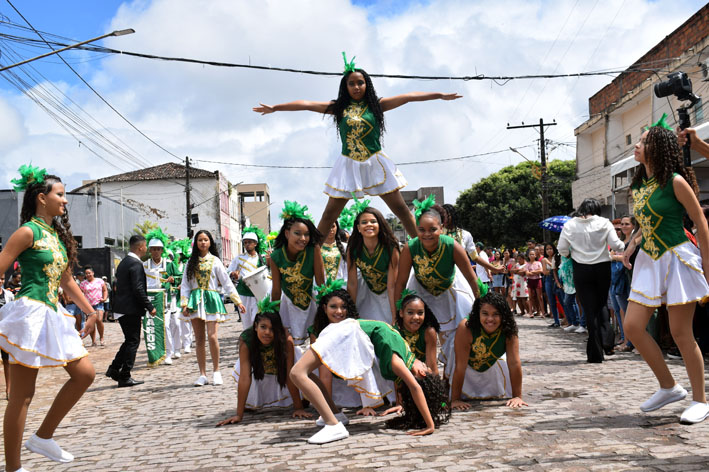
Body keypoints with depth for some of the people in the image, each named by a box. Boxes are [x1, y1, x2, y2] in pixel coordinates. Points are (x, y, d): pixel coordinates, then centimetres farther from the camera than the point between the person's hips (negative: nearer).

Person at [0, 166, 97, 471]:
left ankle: (43, 437, 18)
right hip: (30, 314, -9)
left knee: (85, 374, 6)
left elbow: (67, 280, 24)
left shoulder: (58, 234, 16)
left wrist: (91, 312, 25)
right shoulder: (28, 232, -8)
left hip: (53, 315, 9)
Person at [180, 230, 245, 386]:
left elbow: (227, 283, 5)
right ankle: (202, 374, 9)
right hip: (195, 301, 2)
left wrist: (237, 301, 1)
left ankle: (216, 371, 3)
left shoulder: (215, 261, 6)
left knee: (212, 336, -12)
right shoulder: (191, 262, 11)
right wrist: (184, 304, -4)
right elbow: (185, 285, 8)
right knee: (199, 339, 3)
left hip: (211, 299, -2)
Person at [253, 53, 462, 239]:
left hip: (375, 163, 0)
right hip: (348, 165, 1)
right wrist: (275, 108, 2)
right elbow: (306, 104, 2)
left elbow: (408, 97, -3)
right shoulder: (338, 107, 5)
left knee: (400, 208, 1)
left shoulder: (376, 105, 2)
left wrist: (440, 95, -7)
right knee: (330, 214, 1)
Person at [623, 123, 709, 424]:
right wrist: (633, 244, 8)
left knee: (681, 333, -3)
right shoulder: (638, 186, 12)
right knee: (632, 326, 0)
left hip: (678, 258, -7)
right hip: (649, 261, 7)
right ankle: (669, 387, 16)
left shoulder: (675, 181, -9)